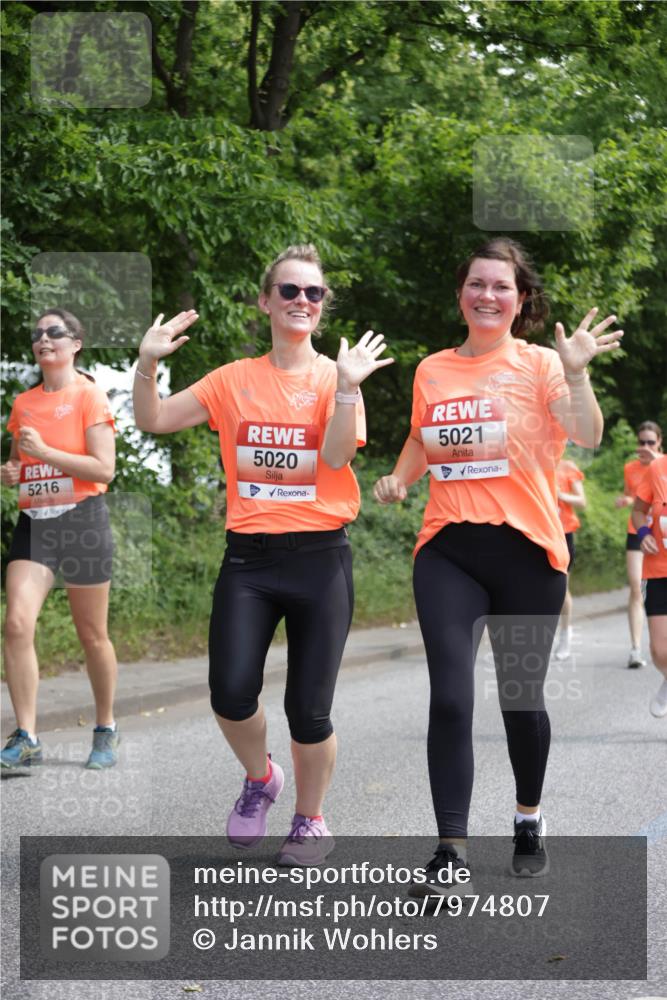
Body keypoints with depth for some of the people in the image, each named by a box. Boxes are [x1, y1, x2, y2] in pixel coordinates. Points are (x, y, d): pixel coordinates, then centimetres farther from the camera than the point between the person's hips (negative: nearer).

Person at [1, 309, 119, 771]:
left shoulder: (89, 396, -4)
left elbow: (105, 468, -11)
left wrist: (45, 452, -16)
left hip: (82, 522, -4)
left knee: (92, 636, 5)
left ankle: (106, 729, 24)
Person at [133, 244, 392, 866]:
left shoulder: (335, 377, 2)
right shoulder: (235, 379, 8)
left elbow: (336, 456, -14)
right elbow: (153, 421, 5)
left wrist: (346, 384, -25)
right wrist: (147, 363, -10)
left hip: (319, 555, -2)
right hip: (248, 557, 2)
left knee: (308, 709, -1)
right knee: (231, 693, -12)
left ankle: (310, 821, 23)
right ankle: (259, 778, 21)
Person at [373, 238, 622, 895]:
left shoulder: (539, 364, -2)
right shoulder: (432, 371, 9)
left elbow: (588, 437, -16)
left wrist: (575, 372, -29)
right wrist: (398, 479, 7)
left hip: (525, 550, -2)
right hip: (447, 550, 2)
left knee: (521, 698, 10)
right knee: (449, 699, -10)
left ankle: (529, 823, 34)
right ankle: (451, 851, -6)